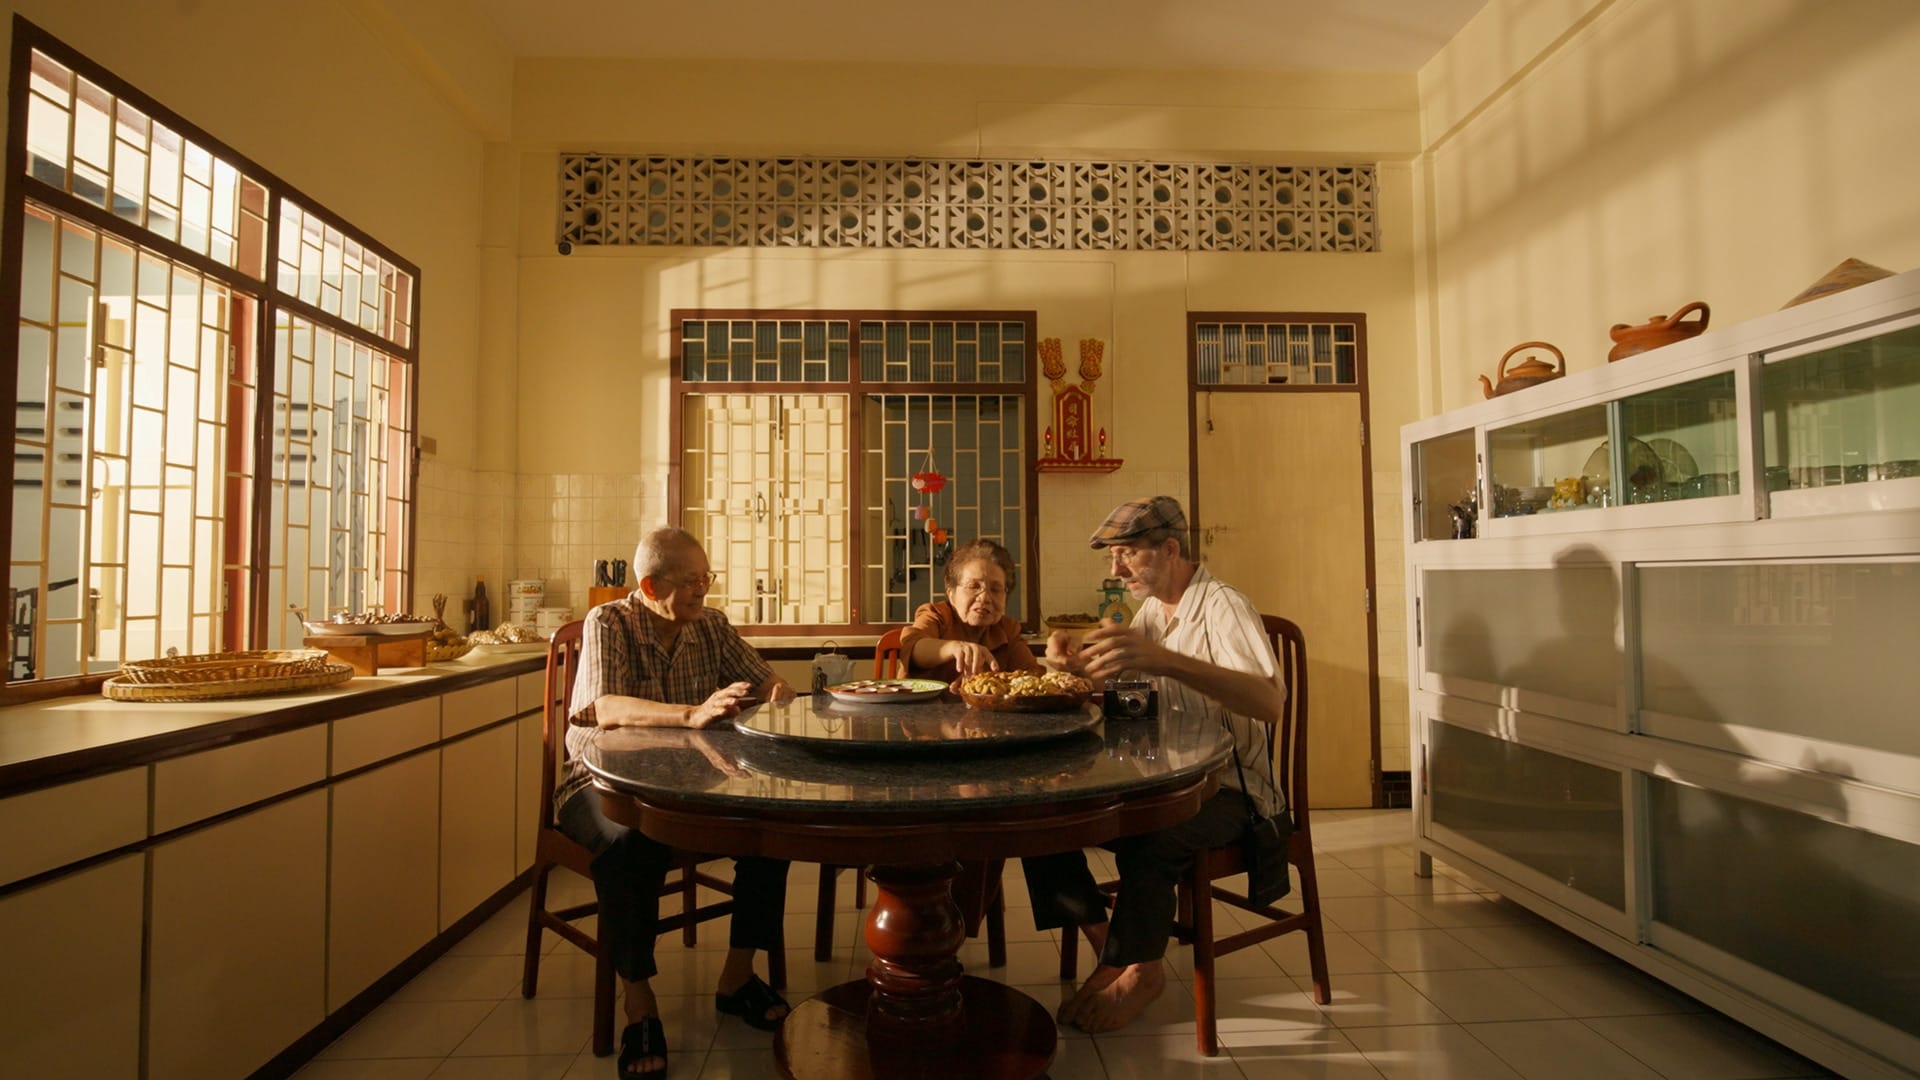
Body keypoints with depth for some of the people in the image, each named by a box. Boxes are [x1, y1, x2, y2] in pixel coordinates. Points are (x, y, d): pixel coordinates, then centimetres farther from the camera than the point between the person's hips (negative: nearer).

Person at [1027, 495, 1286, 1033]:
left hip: (1226, 787, -7)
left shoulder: (1223, 606, -16)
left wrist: (1163, 659, -46)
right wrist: (1075, 658, -13)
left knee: (1148, 840, -35)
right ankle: (1106, 944, 1)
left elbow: (1269, 701, -33)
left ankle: (1138, 969, -7)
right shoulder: (1152, 608, 10)